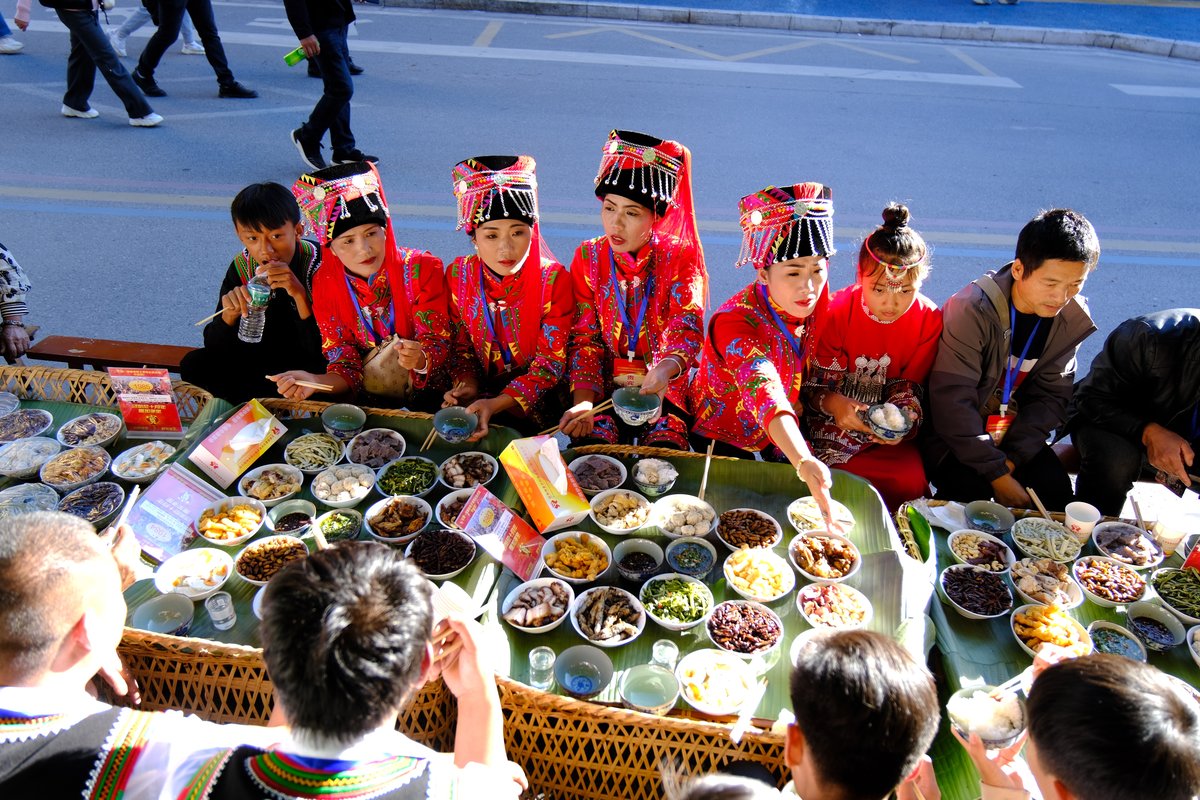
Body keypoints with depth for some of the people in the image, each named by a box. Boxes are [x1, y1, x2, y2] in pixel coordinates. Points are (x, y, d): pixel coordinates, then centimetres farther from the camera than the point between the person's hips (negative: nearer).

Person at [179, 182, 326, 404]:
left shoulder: (318, 264, -22)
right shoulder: (241, 268, -8)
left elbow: (323, 350, -25)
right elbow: (215, 347, -5)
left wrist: (300, 294, -37)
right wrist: (229, 315, -27)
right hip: (264, 358, 5)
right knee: (194, 365, -10)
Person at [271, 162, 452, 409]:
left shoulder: (421, 269, -9)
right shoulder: (324, 284, -2)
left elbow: (438, 345, -10)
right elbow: (344, 364, -2)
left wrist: (419, 359, -33)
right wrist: (312, 381, -24)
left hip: (424, 397, -3)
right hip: (366, 401, 3)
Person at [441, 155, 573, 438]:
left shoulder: (554, 279, -14)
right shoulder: (458, 275, -4)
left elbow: (551, 362, -14)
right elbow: (462, 346, 7)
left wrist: (496, 404, -25)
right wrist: (467, 386, -14)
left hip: (538, 397, -3)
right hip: (482, 389, 3)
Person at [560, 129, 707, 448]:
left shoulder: (679, 257, -2)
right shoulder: (588, 257, 2)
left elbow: (686, 328, -14)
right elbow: (584, 337, -2)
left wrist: (666, 368, -38)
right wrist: (583, 402, -18)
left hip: (663, 386, -1)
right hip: (605, 385, 1)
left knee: (666, 447, -28)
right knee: (589, 441, -27)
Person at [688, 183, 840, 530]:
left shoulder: (815, 299, -17)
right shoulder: (736, 323, -37)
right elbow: (765, 392, -53)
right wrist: (804, 462, -67)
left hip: (784, 431, 5)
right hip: (723, 433, -5)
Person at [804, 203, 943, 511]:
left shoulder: (929, 320, -6)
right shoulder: (837, 312, -12)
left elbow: (909, 386, 1)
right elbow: (817, 381, -9)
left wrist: (903, 419, -22)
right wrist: (834, 403, -34)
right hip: (834, 419, -2)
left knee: (909, 484, -24)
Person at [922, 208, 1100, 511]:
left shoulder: (1070, 319, -6)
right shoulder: (973, 310, -25)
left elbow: (1051, 397, -4)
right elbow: (953, 403, -27)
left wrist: (1011, 459, -17)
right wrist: (998, 475, -25)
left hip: (1014, 432, 5)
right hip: (952, 433, -5)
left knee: (1056, 491, -14)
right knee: (971, 492, -28)